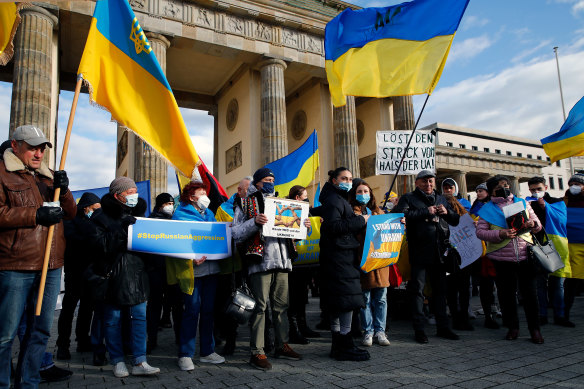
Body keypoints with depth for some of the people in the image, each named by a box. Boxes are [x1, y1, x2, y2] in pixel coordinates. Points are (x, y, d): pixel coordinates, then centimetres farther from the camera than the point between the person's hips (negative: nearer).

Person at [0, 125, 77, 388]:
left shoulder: (49, 176, 18)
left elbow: (71, 214, 15)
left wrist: (63, 191, -3)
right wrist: (36, 215, -17)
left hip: (51, 267, 6)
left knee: (41, 330, 12)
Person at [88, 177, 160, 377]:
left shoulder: (137, 214, 14)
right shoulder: (101, 218, -3)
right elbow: (100, 246, -17)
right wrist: (120, 228, -23)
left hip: (136, 275, 5)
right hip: (113, 277, -4)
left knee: (139, 316, 2)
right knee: (113, 320, 5)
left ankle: (139, 362, 8)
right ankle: (118, 361, 19)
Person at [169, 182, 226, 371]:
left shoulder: (209, 213, 17)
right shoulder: (181, 215, -2)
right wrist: (191, 259, -21)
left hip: (211, 268, 6)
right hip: (192, 269, -6)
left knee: (208, 309, 11)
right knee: (192, 310, -4)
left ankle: (207, 351, 22)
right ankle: (185, 354, 9)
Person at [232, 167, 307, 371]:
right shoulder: (245, 203, 4)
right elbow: (236, 233, -5)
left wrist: (302, 225, 7)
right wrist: (255, 222, -20)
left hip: (282, 260, 6)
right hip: (260, 260, -6)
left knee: (281, 305, 12)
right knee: (260, 306, -4)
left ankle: (282, 345, 24)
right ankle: (257, 352, 4)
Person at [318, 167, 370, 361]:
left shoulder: (341, 199, 23)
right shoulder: (333, 200, -9)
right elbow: (333, 226, -23)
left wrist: (361, 222, 9)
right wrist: (360, 221, -16)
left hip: (342, 256, 11)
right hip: (339, 256, -11)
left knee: (337, 304, 12)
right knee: (347, 300, -8)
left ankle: (338, 345, 19)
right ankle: (345, 347, -1)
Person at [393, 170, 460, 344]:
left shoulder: (441, 199, 19)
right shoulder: (408, 198, 3)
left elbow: (456, 220, 20)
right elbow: (401, 214, -16)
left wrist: (447, 212, -1)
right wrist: (426, 212, -16)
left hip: (439, 251, 5)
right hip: (419, 253, -5)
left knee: (440, 289, 12)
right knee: (417, 289, 0)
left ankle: (443, 327, 23)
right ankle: (419, 329, 9)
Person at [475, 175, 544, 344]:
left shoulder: (522, 202, 13)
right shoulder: (487, 209, 4)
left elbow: (538, 224, 16)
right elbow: (480, 232, -4)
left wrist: (533, 224, -9)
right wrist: (500, 234, -19)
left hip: (525, 254, 2)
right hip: (502, 257, -1)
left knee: (530, 292, 3)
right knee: (507, 293, 7)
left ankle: (534, 328, 16)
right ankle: (513, 327, 21)